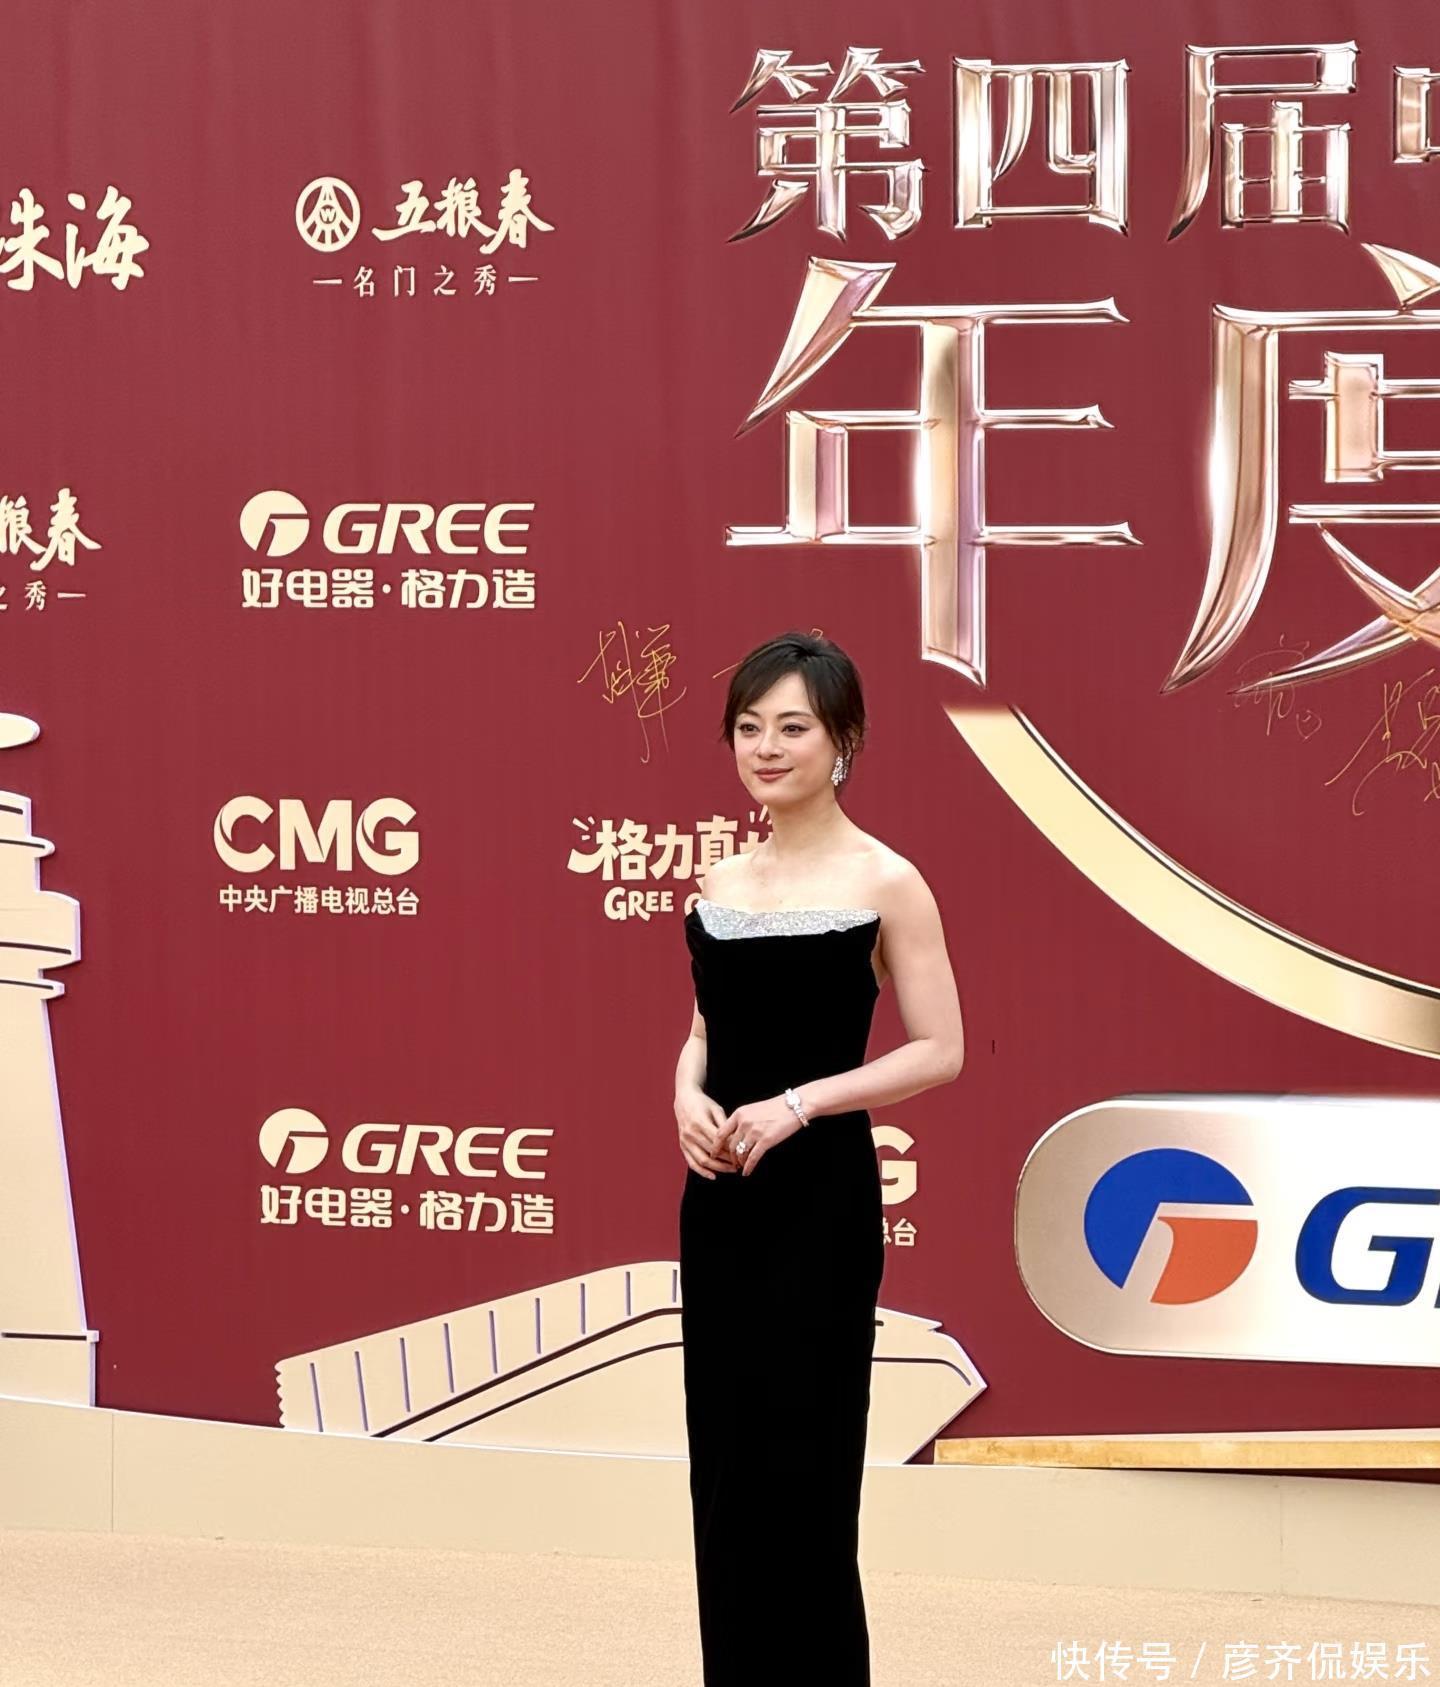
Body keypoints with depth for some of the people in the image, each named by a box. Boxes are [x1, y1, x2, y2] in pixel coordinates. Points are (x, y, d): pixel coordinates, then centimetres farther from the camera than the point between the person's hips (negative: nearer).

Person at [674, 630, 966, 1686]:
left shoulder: (884, 883, -7)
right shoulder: (720, 884, 9)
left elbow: (940, 1052, -9)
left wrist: (797, 1105, -17)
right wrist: (688, 1094, -4)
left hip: (821, 1200, -6)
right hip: (720, 1201, 6)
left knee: (802, 1472, -1)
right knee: (724, 1466, 9)